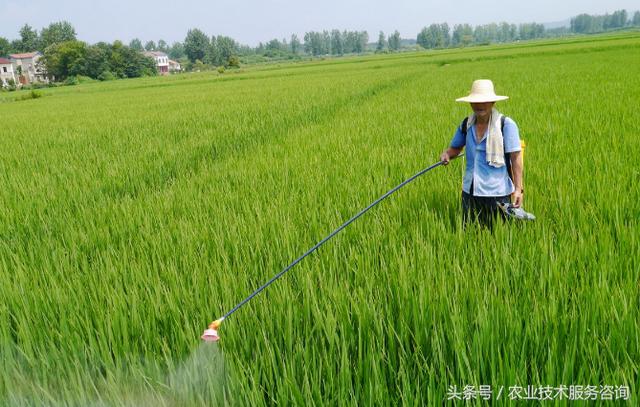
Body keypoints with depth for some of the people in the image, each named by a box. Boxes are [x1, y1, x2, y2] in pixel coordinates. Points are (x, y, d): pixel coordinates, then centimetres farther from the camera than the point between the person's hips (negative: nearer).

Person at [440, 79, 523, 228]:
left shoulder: (506, 124, -9)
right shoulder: (466, 124, 5)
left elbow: (515, 158, -10)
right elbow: (455, 147, 19)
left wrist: (518, 188, -14)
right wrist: (446, 154, -5)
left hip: (497, 193, -4)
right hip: (470, 192, 4)